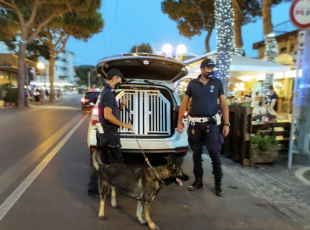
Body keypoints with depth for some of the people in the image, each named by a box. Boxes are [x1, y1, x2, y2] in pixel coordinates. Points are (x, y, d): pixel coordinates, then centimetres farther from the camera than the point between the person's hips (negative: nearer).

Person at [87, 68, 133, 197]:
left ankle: (94, 188, 20)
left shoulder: (105, 91, 15)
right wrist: (124, 125, -18)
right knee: (116, 162, 4)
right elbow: (108, 115, -25)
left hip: (103, 132, 10)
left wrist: (121, 106, 6)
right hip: (109, 133, -10)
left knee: (103, 162, 14)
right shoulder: (109, 93, -17)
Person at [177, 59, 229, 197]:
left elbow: (223, 104, 5)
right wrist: (179, 122, 3)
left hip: (211, 123, -1)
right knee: (196, 153, 9)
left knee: (214, 153, -2)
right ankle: (198, 181, 24)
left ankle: (218, 183, 12)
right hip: (195, 123, 1)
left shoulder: (217, 83, 4)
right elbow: (184, 103, 7)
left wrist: (226, 123, -2)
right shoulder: (193, 84, 4)